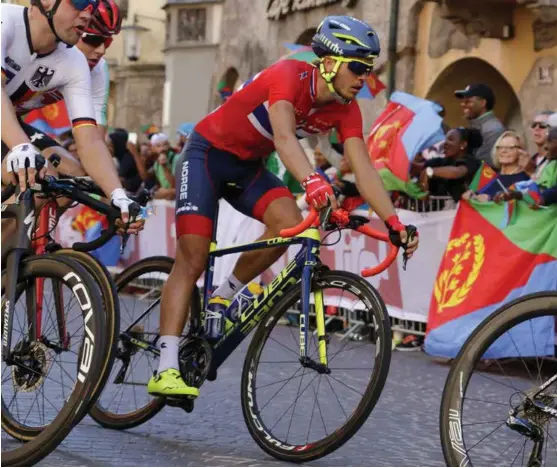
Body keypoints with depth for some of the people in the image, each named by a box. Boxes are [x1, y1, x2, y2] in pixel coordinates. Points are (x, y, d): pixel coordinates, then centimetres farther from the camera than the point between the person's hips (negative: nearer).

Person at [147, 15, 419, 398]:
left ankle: (221, 300, -2)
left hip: (249, 166, 6)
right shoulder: (289, 76, -29)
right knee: (192, 260, -15)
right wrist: (313, 181, -63)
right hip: (207, 154, -6)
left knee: (290, 223, -23)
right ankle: (166, 369, -16)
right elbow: (285, 137, -45)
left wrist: (394, 223, -27)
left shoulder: (346, 109, -9)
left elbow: (364, 168, -16)